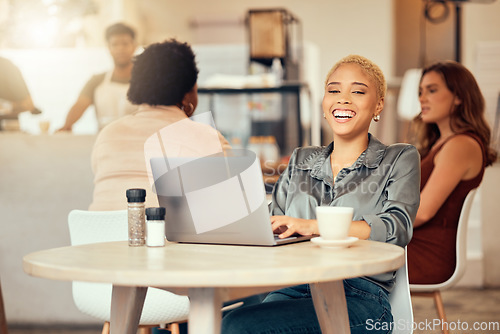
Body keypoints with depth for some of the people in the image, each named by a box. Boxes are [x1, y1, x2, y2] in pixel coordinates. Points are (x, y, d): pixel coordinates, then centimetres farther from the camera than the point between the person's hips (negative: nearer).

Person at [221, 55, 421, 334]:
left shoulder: (399, 159, 13)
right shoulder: (300, 161, 26)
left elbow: (397, 227, -6)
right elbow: (275, 227, 19)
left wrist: (312, 225, -18)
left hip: (360, 297, -4)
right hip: (293, 289, 4)